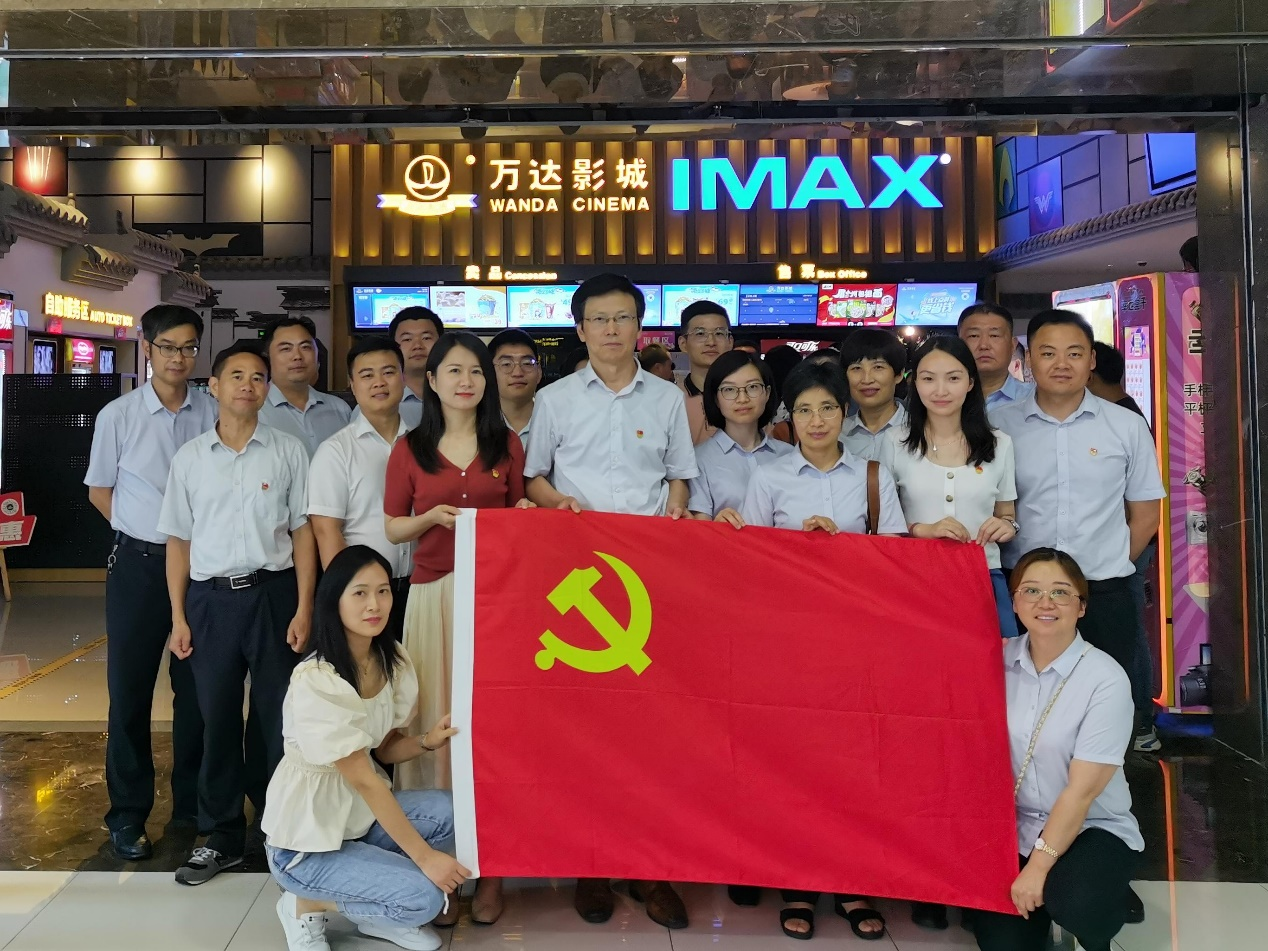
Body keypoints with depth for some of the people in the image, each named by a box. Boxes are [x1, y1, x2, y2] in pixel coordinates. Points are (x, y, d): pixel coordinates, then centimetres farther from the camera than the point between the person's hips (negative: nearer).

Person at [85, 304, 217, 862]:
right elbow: (100, 491, 7)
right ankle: (127, 814, 19)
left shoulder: (213, 414, -2)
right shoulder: (118, 416, -3)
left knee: (197, 688, 9)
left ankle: (192, 804, 25)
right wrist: (146, 530, 2)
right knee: (129, 690, 6)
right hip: (139, 563, -1)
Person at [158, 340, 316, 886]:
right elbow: (179, 540, 9)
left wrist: (304, 608, -5)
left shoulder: (288, 451, 2)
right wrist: (178, 617, 4)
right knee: (216, 717, 10)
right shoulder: (190, 457, 7)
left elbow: (302, 532, 1)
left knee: (280, 716, 4)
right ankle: (221, 837, 25)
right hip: (210, 597, 2)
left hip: (272, 592, -2)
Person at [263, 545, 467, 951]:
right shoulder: (315, 679, -26)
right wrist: (424, 856, -23)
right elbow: (362, 779, -25)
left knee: (453, 811, -16)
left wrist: (427, 742, -17)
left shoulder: (393, 661, -4)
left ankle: (377, 915, 6)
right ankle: (306, 905, 4)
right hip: (306, 841, -7)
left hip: (358, 815, 7)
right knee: (424, 897, -20)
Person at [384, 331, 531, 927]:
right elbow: (393, 529, 9)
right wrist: (433, 515, -9)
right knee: (436, 721, 0)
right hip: (433, 594, 0)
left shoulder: (506, 444, 9)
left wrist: (523, 517, -5)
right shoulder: (410, 449, 7)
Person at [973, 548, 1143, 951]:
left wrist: (1038, 868, -17)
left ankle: (1108, 899, 4)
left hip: (1092, 829, -3)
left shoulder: (1106, 679, -17)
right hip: (1015, 827, 3)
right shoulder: (1000, 661, -6)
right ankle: (1041, 903, 22)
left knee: (1073, 902, -32)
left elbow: (1082, 790, -17)